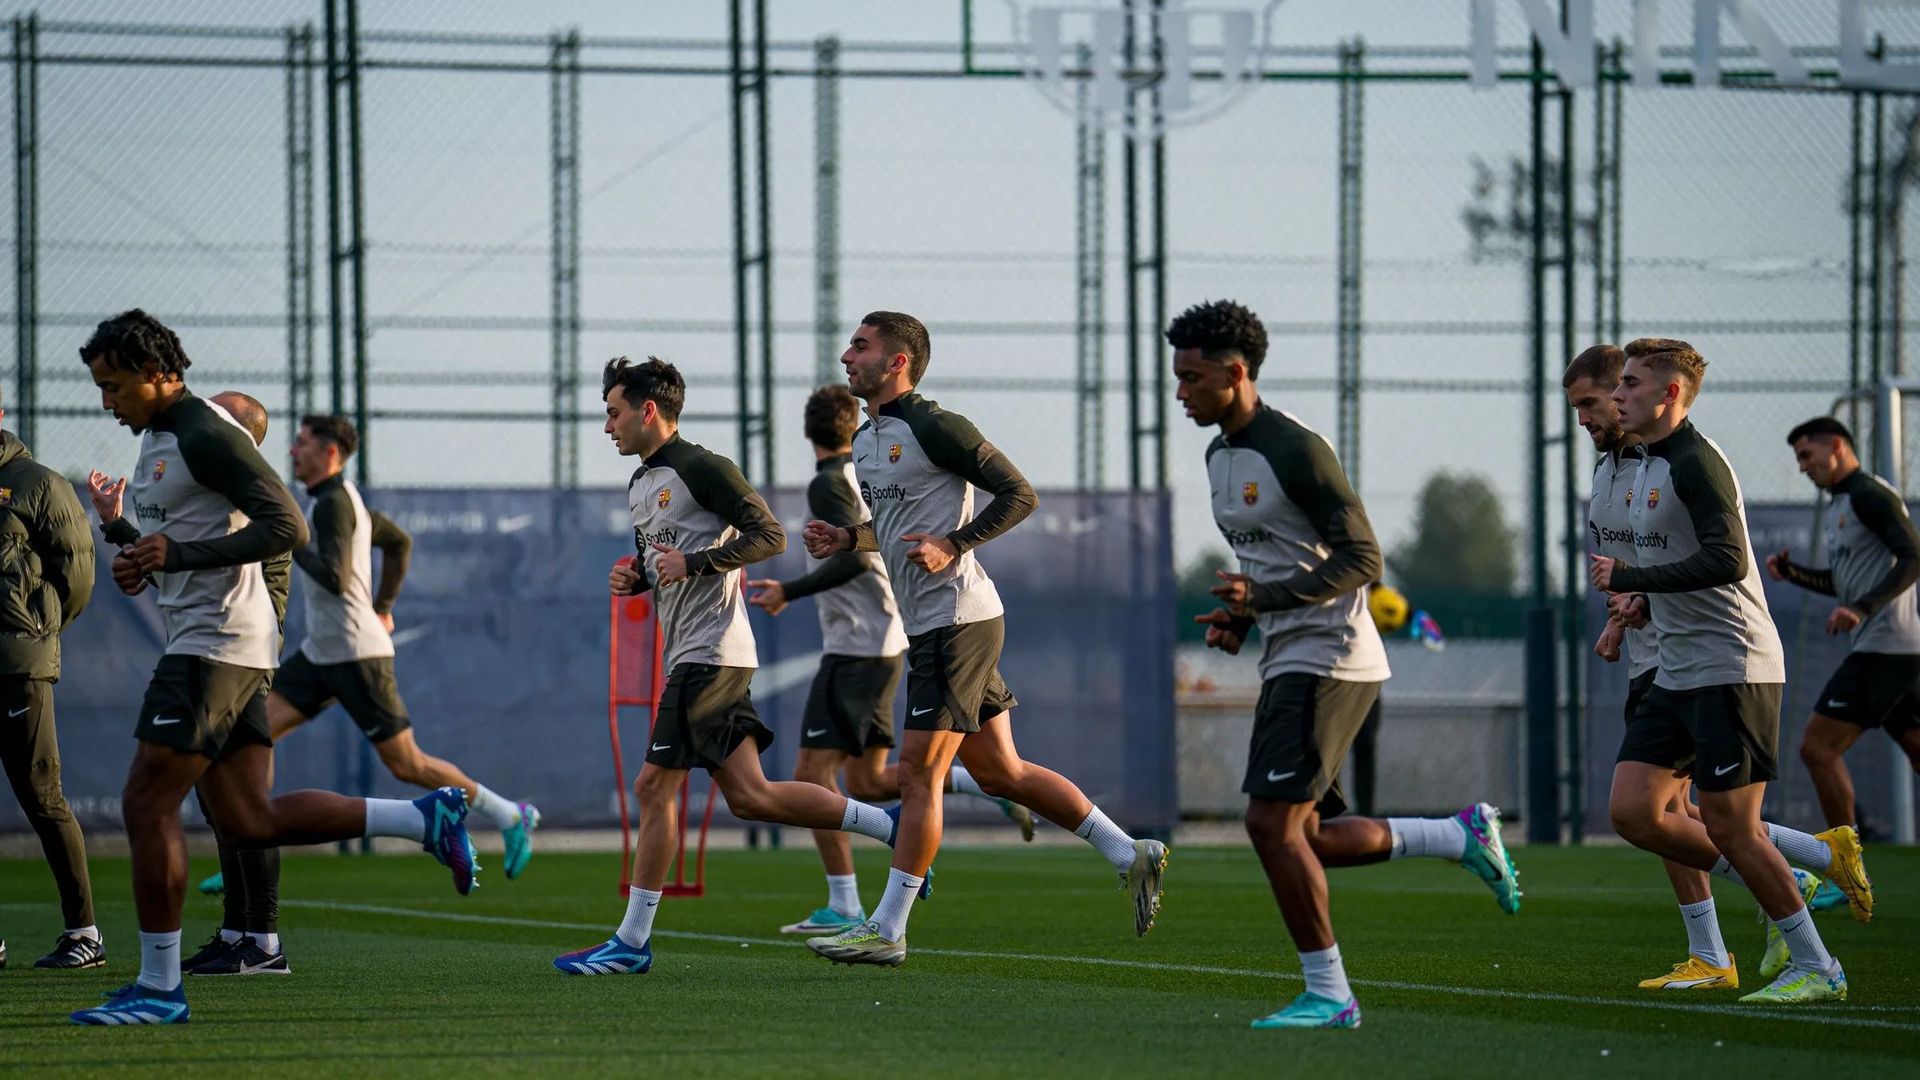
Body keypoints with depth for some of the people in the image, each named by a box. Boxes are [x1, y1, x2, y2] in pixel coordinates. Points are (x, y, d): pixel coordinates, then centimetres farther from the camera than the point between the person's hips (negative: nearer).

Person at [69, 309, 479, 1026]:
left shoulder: (207, 436, -14)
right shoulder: (154, 436, 18)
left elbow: (285, 528, -20)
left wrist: (176, 555, -23)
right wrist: (142, 563, 10)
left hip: (217, 641, -10)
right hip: (200, 640, 10)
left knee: (147, 803, -9)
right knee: (249, 822, 7)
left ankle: (159, 987, -4)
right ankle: (425, 818, 9)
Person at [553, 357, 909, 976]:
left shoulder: (701, 469, -10)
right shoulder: (640, 485, 19)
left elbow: (769, 536, -14)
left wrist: (693, 562, -20)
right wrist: (633, 579, 9)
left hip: (710, 656, -10)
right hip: (691, 656, 10)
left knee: (654, 787, -9)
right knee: (748, 797, 5)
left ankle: (632, 941, -5)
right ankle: (893, 826, 10)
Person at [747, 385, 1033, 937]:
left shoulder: (829, 484, -12)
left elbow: (855, 557, -23)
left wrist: (789, 592, -19)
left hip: (856, 647, -9)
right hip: (888, 642, 9)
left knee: (813, 772, -9)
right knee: (867, 783, 14)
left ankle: (844, 907, -14)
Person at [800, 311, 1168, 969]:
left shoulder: (935, 427, -13)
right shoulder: (865, 440, 15)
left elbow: (1018, 494, -12)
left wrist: (952, 546, -20)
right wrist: (846, 540, 7)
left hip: (957, 619, -10)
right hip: (927, 625, 10)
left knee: (919, 773, -7)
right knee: (999, 772, 11)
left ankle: (888, 930, -5)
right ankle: (1129, 854, 18)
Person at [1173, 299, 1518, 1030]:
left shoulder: (1296, 450, -16)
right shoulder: (1220, 455, 14)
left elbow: (1362, 561, -18)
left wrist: (1263, 598, -26)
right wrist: (1239, 619, 7)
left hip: (1329, 659, -10)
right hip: (1288, 662, 10)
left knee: (1272, 822, -14)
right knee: (1304, 838, 9)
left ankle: (1327, 993, -7)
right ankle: (1464, 836, 22)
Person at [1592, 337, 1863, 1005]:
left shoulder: (1696, 462, -14)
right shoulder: (1648, 466, 17)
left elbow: (1726, 560, -25)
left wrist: (1627, 577, -19)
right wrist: (1637, 602, 12)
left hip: (1731, 669, -10)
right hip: (1677, 674, 10)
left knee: (1729, 827, -7)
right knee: (1632, 812, 0)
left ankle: (1816, 968, 6)